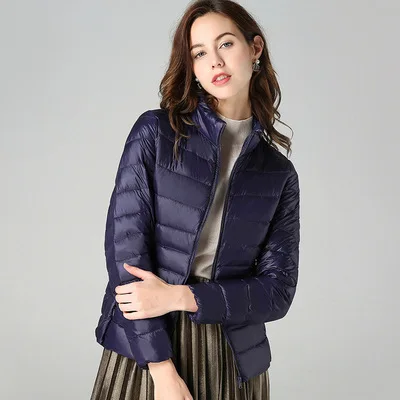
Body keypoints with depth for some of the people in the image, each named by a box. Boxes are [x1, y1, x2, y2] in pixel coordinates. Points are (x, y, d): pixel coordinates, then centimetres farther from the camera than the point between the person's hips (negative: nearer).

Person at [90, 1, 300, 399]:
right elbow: (124, 243, -11)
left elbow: (278, 289, -2)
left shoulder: (280, 174, 1)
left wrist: (180, 297, -17)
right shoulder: (154, 132, -5)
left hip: (234, 361, 2)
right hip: (144, 348, -2)